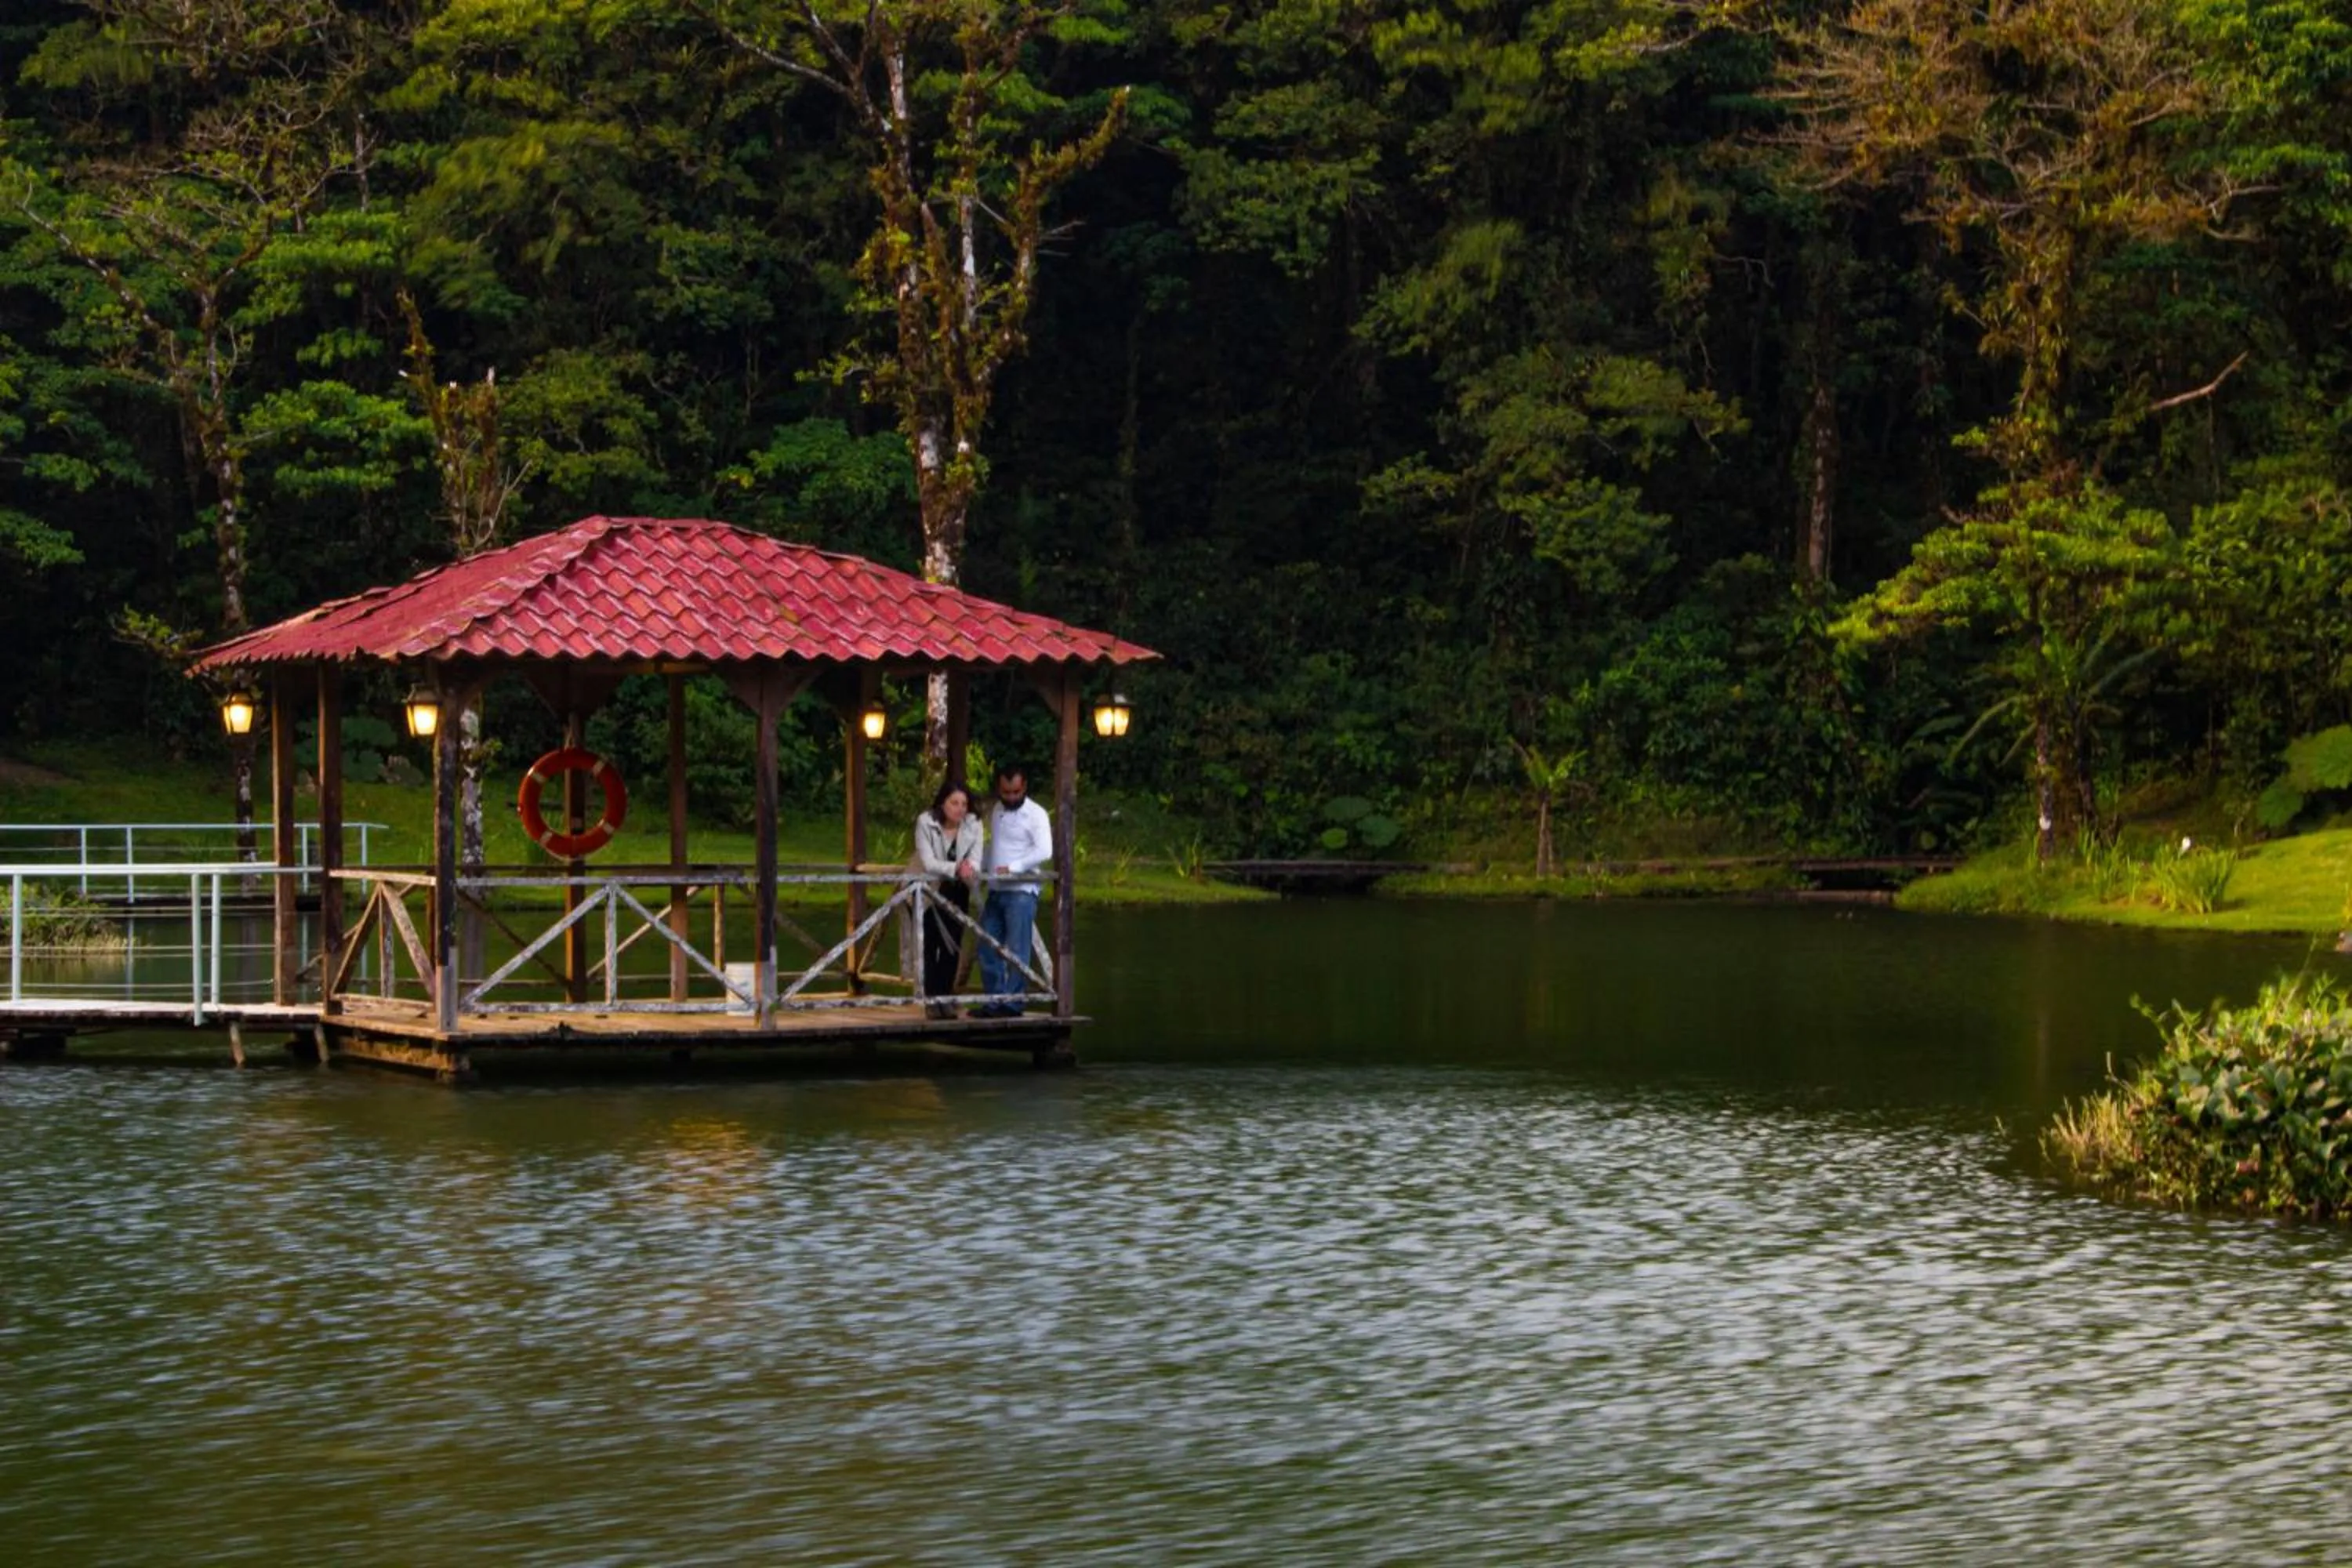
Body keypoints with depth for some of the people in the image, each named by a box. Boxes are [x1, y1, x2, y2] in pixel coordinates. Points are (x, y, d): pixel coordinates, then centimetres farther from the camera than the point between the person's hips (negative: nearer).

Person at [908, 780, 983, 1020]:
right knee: (929, 944, -4)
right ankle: (931, 999, 2)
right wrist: (956, 868, -46)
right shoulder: (926, 822, -24)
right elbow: (929, 863, -30)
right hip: (927, 889, -3)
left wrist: (970, 868, -43)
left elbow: (975, 860, -18)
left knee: (952, 944, 0)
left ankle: (945, 997, 7)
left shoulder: (973, 824, -15)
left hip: (957, 892, 3)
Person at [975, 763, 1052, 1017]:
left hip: (1021, 892, -7)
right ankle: (994, 1000, 12)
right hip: (995, 891, 7)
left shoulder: (1036, 815, -7)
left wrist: (1013, 868, -25)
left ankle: (1012, 1002, -7)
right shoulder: (997, 812, 15)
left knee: (1017, 950, -8)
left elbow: (1045, 851, -18)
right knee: (988, 949, 6)